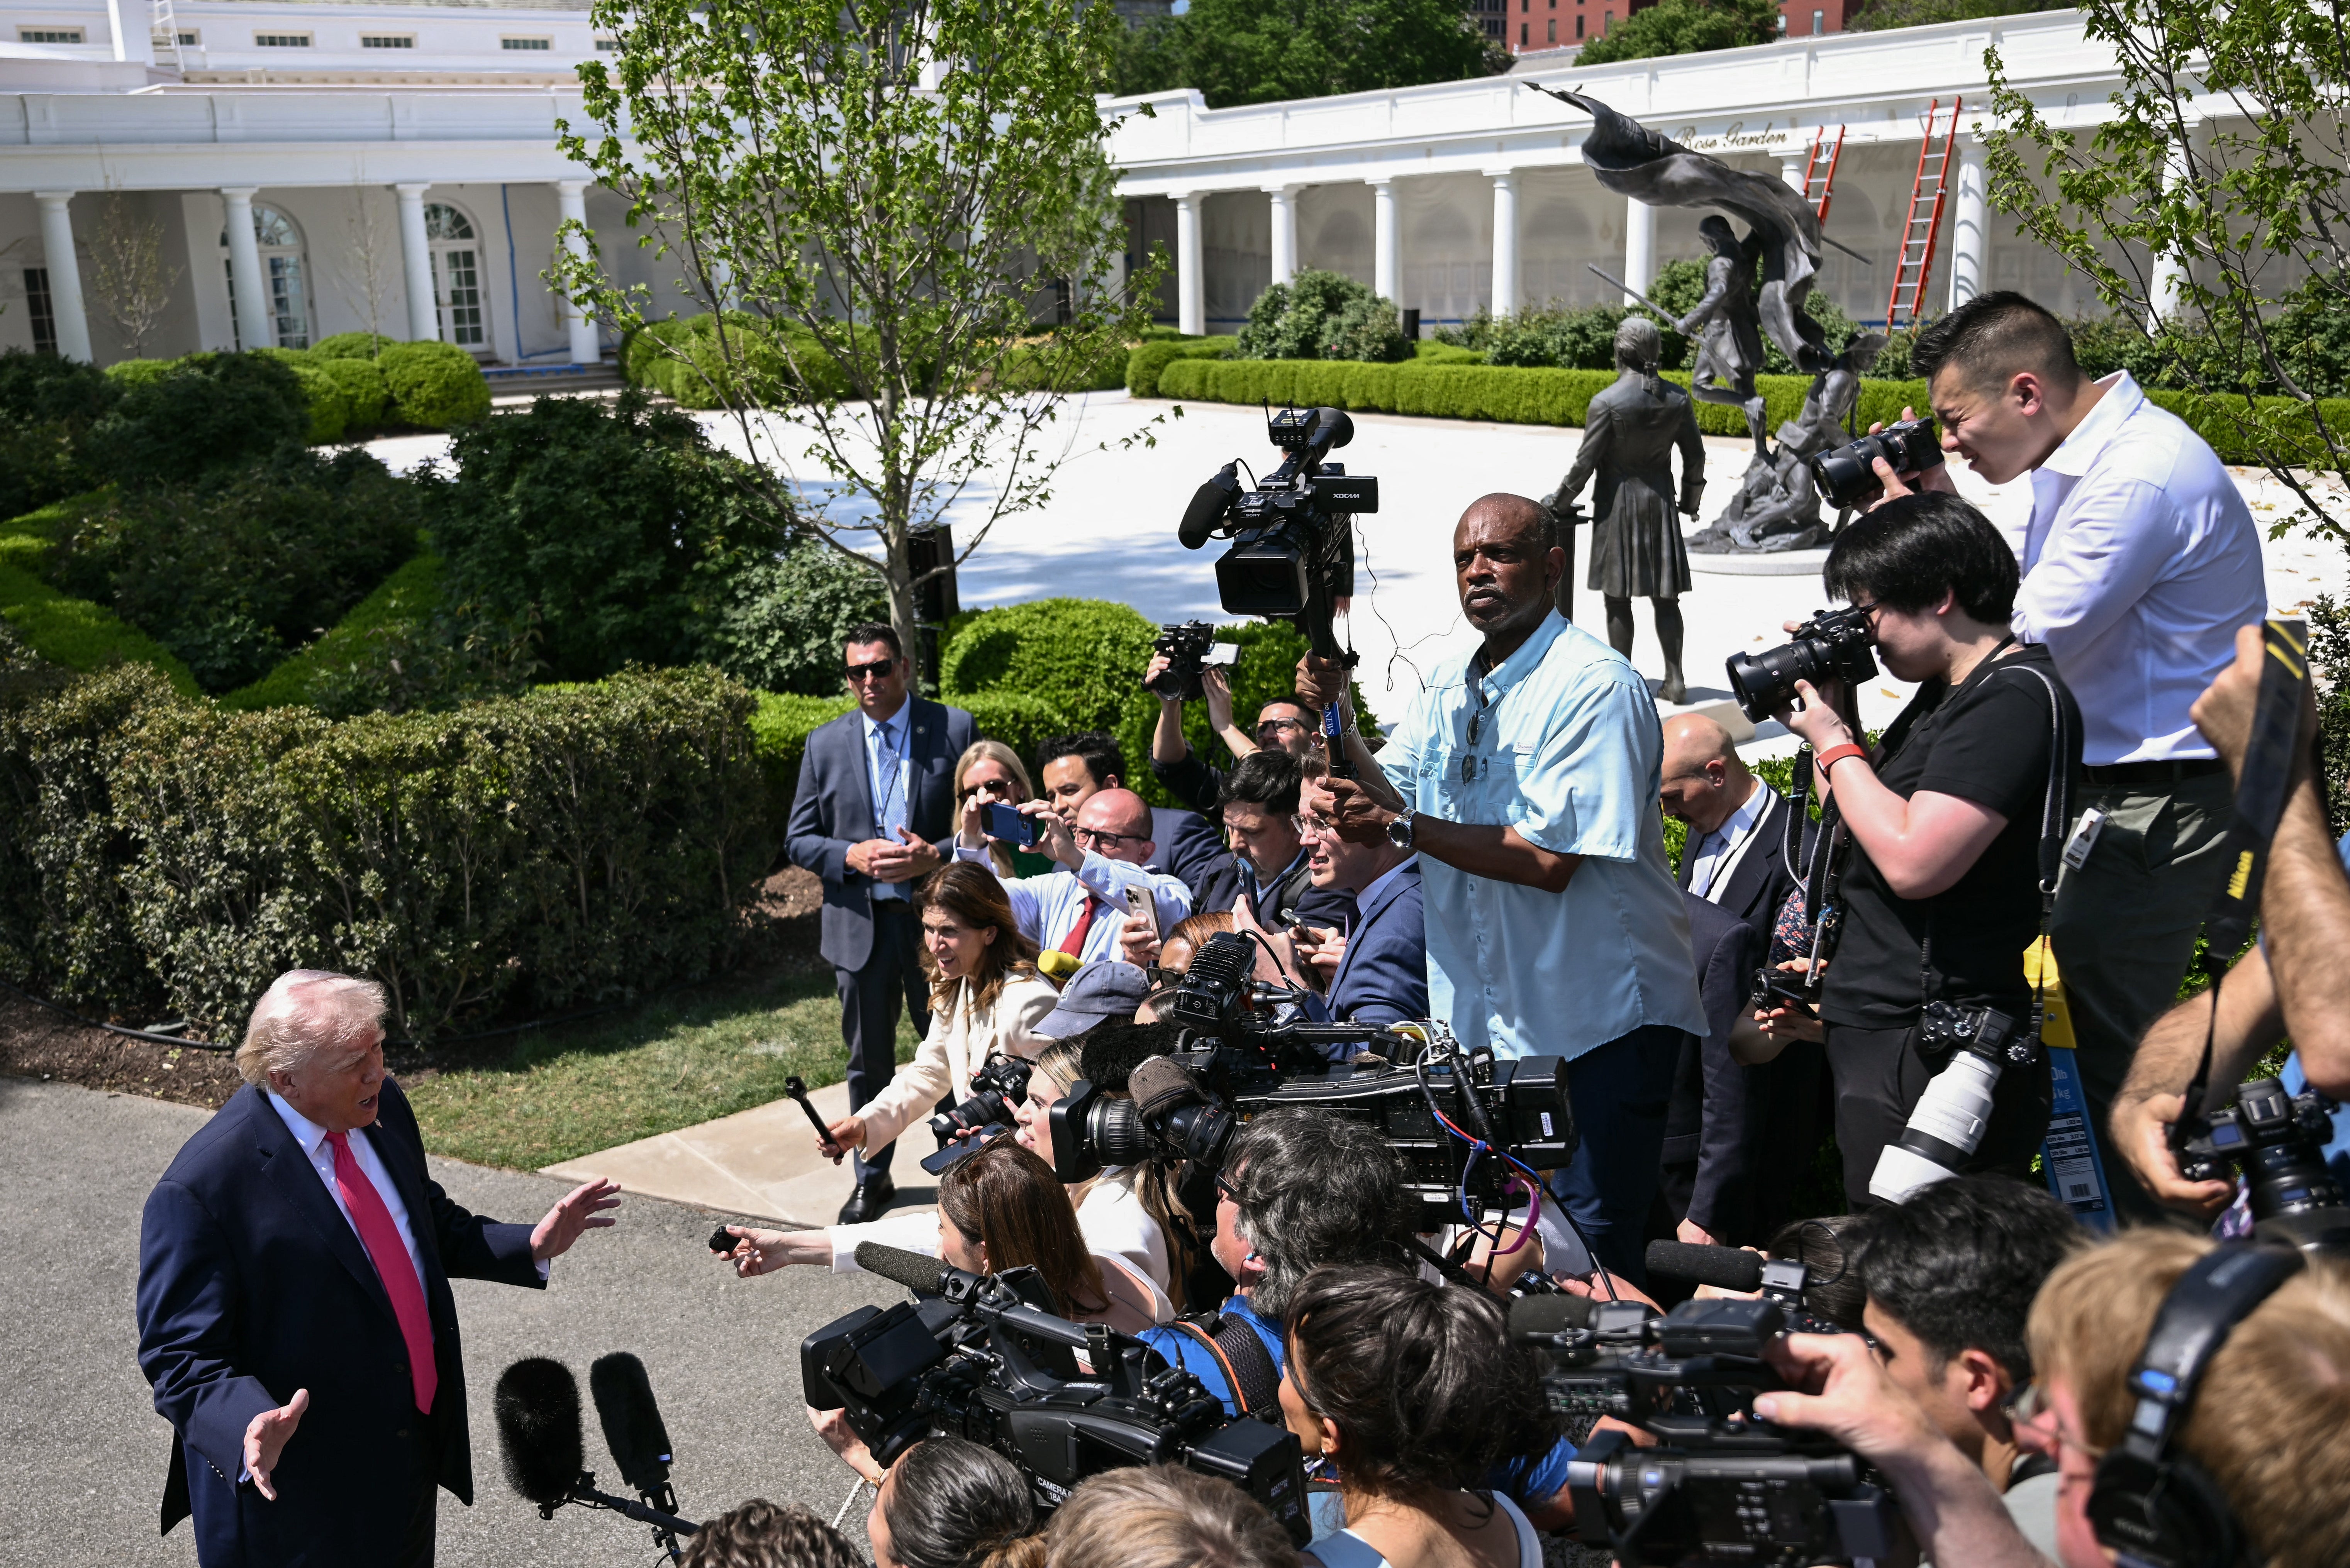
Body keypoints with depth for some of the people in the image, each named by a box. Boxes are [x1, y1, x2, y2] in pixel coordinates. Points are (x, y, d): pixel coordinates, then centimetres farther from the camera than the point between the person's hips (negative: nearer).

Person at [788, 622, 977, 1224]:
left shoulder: (955, 729, -2)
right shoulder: (826, 744, 5)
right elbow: (799, 841, 6)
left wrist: (935, 856, -19)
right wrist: (853, 855, -14)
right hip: (859, 926, 2)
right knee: (869, 1061, 14)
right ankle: (872, 1179, 30)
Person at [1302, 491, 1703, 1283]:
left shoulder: (1596, 686, -14)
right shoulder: (1448, 685, 11)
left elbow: (1551, 857, -21)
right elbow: (1388, 795, 6)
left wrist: (1402, 828, -21)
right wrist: (1336, 717, -8)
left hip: (1599, 1017, -7)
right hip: (1486, 1016, 7)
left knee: (1588, 1248, -2)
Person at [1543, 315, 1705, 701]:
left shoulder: (1608, 402, -16)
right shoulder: (1677, 399, -1)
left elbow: (1585, 463, -12)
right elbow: (1695, 456, 6)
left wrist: (1558, 504, 1)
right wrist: (1690, 501, 22)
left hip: (1618, 502, -4)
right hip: (1661, 499, 4)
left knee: (1618, 597, 4)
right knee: (1665, 596, 10)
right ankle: (1674, 679, 11)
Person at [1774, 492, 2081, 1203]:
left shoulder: (2016, 697, -15)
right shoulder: (1950, 693, 16)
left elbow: (1913, 861, -23)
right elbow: (1871, 826, 23)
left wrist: (1833, 743, -10)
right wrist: (1826, 713, 10)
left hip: (1931, 1055, -10)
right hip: (1881, 1036, 10)